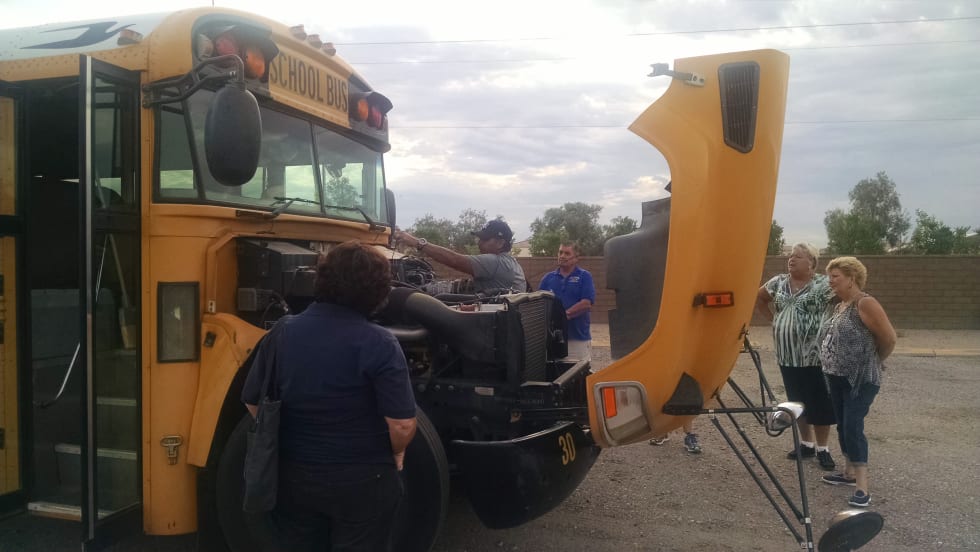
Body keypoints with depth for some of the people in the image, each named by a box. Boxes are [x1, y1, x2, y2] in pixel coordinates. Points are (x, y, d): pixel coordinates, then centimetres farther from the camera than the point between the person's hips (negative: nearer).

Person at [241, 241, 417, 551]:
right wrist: (395, 453, -1)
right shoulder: (378, 343, -20)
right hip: (361, 482, -3)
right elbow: (402, 424, -22)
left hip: (293, 478, 4)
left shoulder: (281, 333, -6)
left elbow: (253, 404, 3)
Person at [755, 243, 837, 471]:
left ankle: (822, 449, 16)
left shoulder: (823, 284, -9)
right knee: (797, 401, 14)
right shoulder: (778, 282, 7)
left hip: (814, 356, -5)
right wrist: (773, 318, 12)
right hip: (786, 357, 5)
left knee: (819, 403, 3)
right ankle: (807, 444, 28)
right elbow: (759, 298, 22)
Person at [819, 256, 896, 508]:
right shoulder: (840, 306, 11)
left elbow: (889, 339, -15)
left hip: (861, 379, -9)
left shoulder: (865, 304, -16)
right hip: (838, 377, 9)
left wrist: (874, 362, 0)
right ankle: (849, 473, 29)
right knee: (842, 426, 15)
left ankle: (863, 489, -7)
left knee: (853, 428, -12)